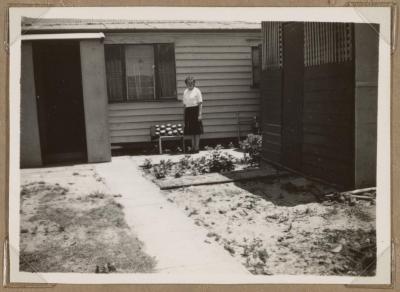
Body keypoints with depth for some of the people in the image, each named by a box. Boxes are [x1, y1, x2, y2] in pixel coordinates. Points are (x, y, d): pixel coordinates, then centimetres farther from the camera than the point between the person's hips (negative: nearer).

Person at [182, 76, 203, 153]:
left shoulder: (197, 91, -5)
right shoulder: (185, 91, 12)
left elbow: (200, 103, -10)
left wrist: (200, 114, -15)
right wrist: (183, 102, 2)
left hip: (195, 110, -6)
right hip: (188, 111, 6)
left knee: (196, 130, -1)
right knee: (191, 130, 10)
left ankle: (197, 147, 6)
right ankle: (193, 146, 19)